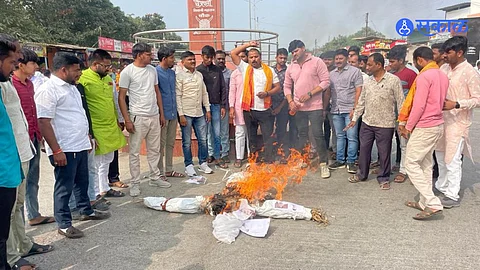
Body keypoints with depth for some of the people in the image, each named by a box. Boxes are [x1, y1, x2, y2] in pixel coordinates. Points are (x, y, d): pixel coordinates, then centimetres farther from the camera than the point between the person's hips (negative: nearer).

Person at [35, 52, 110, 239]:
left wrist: (87, 138, 22)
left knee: (82, 182, 21)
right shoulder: (48, 90, -15)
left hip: (80, 146, 9)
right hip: (64, 150, -9)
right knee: (64, 187, 3)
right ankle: (64, 224, 15)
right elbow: (44, 122, -20)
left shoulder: (71, 87, 14)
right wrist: (56, 150, -22)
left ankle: (86, 211, 38)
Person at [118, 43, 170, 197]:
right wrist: (127, 120, -14)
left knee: (154, 150, 14)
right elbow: (121, 97, -9)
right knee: (134, 152, 2)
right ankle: (135, 183, 13)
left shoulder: (152, 70, 9)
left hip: (154, 116, 6)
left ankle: (155, 178, 27)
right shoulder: (127, 72, -8)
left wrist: (161, 114, 13)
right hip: (138, 118, -6)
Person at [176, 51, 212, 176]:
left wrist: (207, 110, 11)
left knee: (203, 139, 9)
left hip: (200, 113, 5)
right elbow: (178, 96, -9)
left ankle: (203, 163, 22)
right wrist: (181, 115, -14)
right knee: (187, 142, 4)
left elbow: (204, 93, 16)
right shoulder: (179, 75, -5)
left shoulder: (199, 74, 13)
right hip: (186, 113, -5)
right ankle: (189, 165, 15)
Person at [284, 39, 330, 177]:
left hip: (315, 106, -5)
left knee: (318, 135, -5)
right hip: (298, 107, 5)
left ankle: (324, 164, 6)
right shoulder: (291, 67, 10)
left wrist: (309, 94, -16)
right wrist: (291, 101, 0)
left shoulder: (317, 62, -4)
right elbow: (287, 86, 16)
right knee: (302, 135, 14)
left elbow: (326, 82, -8)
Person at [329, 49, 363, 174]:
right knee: (340, 136, 12)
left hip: (350, 110, -5)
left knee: (352, 137, -3)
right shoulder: (332, 74, 15)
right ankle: (340, 160, 19)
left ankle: (351, 162, 5)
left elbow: (358, 91, -5)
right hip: (336, 110, 5)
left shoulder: (355, 71, 0)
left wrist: (355, 108, -12)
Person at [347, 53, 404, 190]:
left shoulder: (393, 80, -9)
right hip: (367, 122, 5)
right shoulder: (368, 81, 7)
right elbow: (361, 102, 13)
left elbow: (401, 103, -8)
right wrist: (354, 118, 12)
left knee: (384, 152, 6)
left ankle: (384, 178, 22)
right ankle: (361, 174, 29)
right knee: (364, 149, 13)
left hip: (385, 124, -5)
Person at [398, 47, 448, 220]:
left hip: (424, 127, -9)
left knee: (411, 163, -3)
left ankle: (433, 204, -5)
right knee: (425, 164, 14)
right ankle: (425, 202, 20)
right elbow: (439, 101, 16)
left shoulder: (424, 76, -16)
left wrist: (408, 127, -9)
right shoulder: (442, 75, 12)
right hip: (438, 125, 9)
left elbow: (419, 105, -20)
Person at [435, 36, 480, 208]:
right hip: (442, 118, 7)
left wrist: (456, 104, -23)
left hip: (458, 121, -7)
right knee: (440, 154, 17)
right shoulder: (444, 68, 5)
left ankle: (452, 196, 7)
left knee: (452, 159, -5)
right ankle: (442, 186, 35)